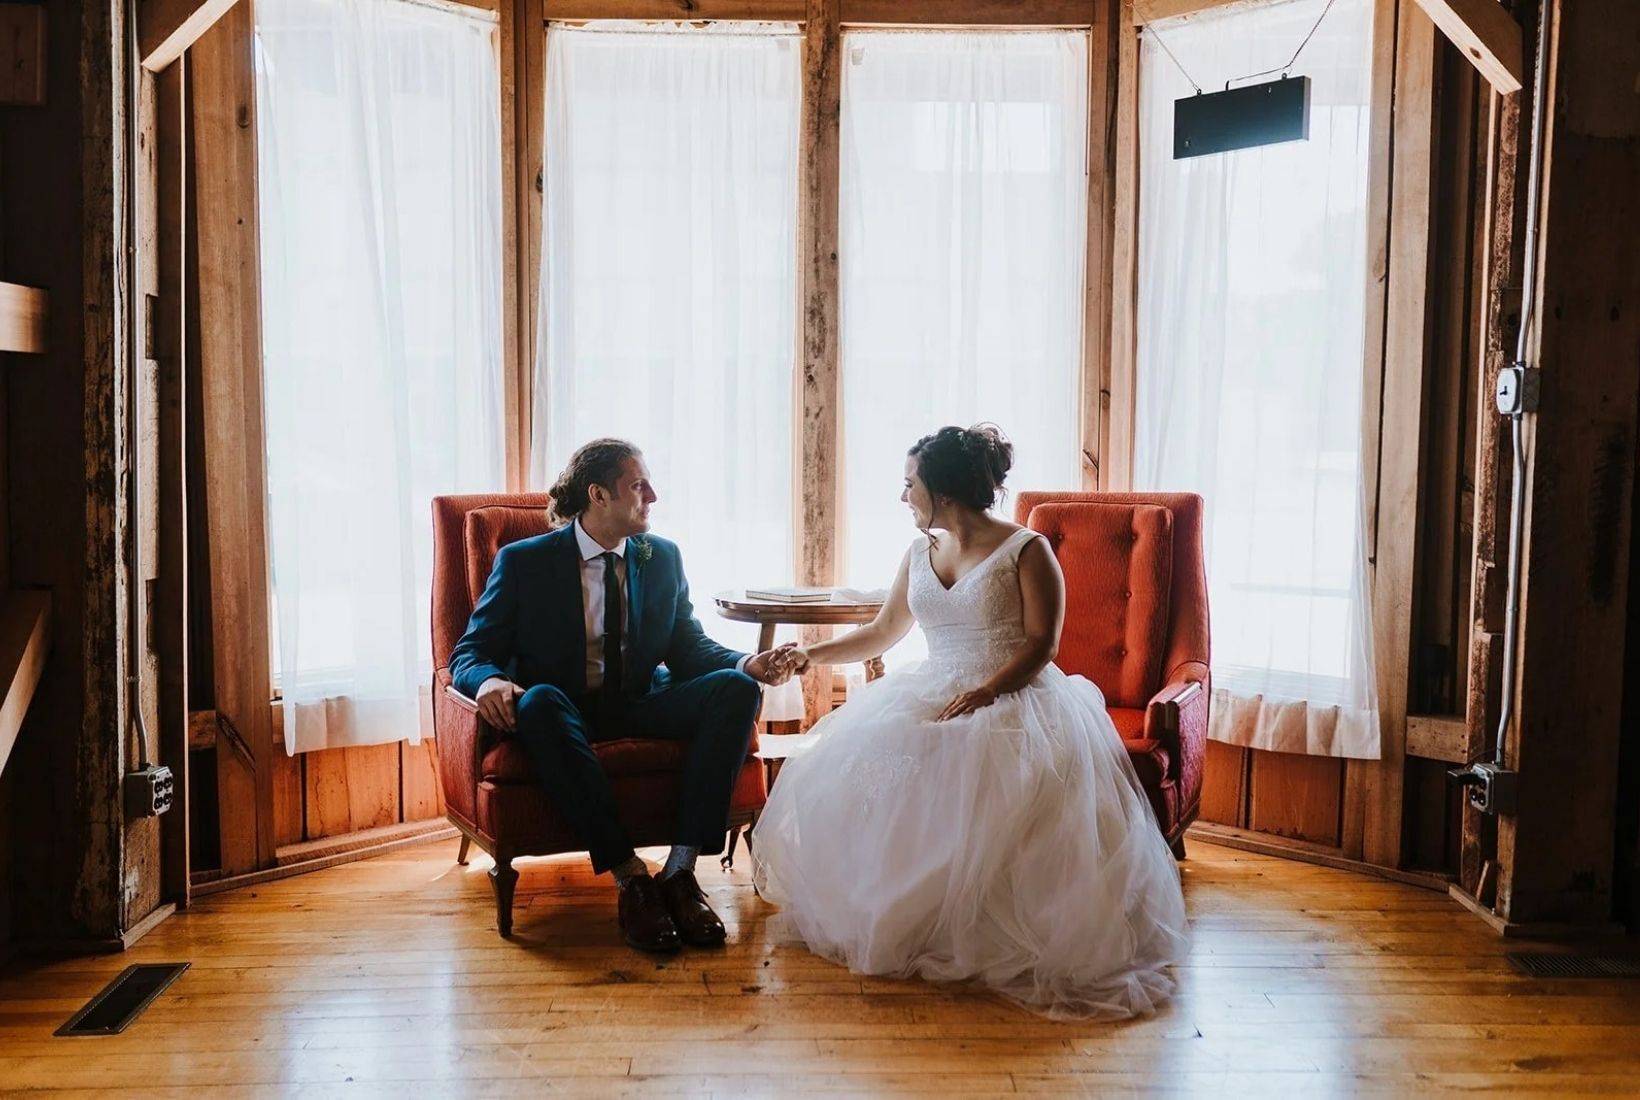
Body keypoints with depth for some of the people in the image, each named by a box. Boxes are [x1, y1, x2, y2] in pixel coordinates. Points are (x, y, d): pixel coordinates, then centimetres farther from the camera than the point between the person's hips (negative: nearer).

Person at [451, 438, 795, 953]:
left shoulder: (663, 557, 10)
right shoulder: (524, 562, -2)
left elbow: (689, 647, 10)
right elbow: (468, 653, -2)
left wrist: (745, 663, -12)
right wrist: (490, 680, -28)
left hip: (643, 707, 4)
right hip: (566, 712, -3)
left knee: (735, 689, -23)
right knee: (539, 702, -39)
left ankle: (681, 869, -27)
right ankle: (629, 876, -34)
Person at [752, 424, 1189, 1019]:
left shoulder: (1026, 550, -3)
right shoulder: (919, 556, 16)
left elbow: (1042, 643, -9)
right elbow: (881, 633, 25)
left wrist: (983, 694, -22)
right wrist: (813, 654, 21)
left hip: (1013, 699, -6)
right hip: (933, 696, 6)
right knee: (851, 769, -20)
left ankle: (988, 938, -18)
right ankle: (886, 918, -8)